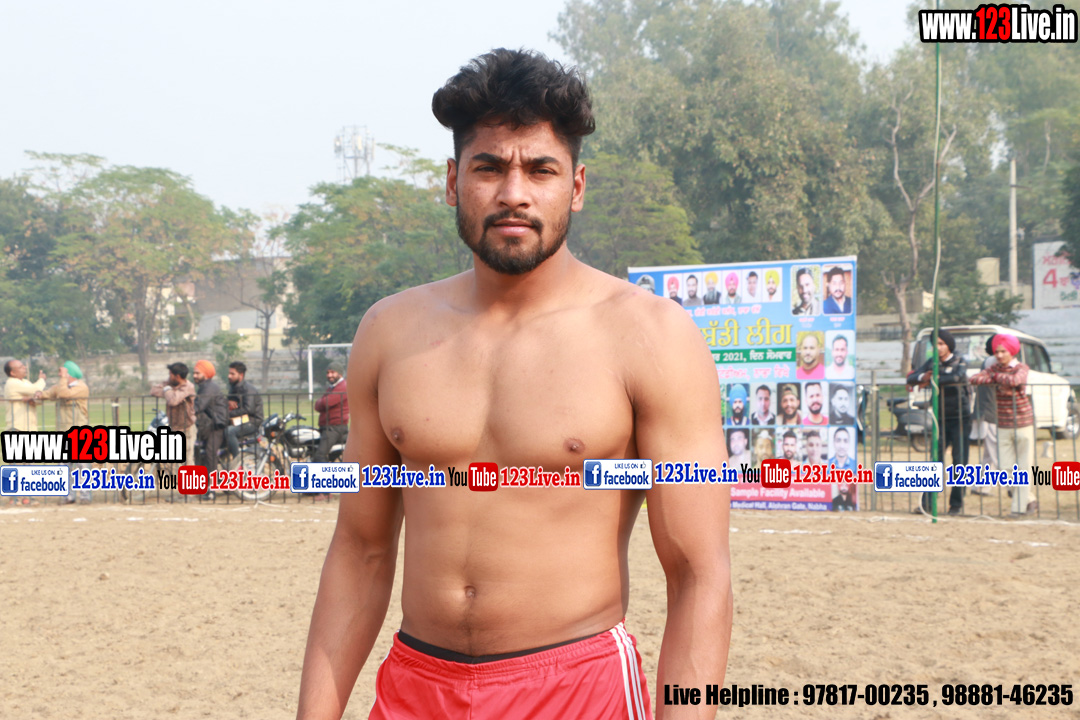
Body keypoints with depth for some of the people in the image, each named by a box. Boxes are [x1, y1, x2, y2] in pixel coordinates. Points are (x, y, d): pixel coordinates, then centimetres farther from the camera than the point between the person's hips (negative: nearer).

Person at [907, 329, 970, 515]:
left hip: (960, 418, -3)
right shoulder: (932, 362, 7)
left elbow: (958, 377, -27)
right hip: (941, 419, 3)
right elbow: (911, 378, 0)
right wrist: (921, 377, -21)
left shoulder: (959, 362, -4)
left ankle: (956, 504, 6)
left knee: (960, 461, -1)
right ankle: (927, 503, -1)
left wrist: (933, 379, -20)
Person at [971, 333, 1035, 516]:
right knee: (1007, 468, 2)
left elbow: (1014, 381, -30)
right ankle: (1030, 500, 19)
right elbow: (974, 379, -11)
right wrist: (994, 379, -26)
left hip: (1023, 424, -4)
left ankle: (1020, 506, 7)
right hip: (1003, 427, 4)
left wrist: (996, 376, -15)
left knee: (1024, 467, -1)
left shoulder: (1021, 368, -7)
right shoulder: (996, 368, 4)